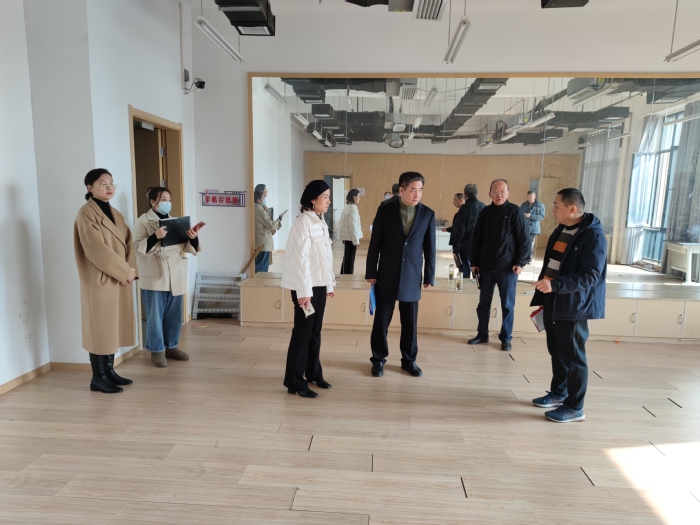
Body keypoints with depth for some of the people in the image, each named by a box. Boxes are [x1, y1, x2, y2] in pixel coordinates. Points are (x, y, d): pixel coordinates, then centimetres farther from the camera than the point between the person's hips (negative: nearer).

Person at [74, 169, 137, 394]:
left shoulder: (115, 214, 15)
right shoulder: (86, 213, -10)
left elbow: (128, 243, 10)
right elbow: (97, 249, -18)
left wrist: (130, 269, -6)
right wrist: (125, 272, -17)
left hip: (120, 279, 8)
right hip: (100, 280, -8)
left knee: (114, 326, 12)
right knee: (100, 327, -1)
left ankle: (109, 371, 22)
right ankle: (98, 378, 8)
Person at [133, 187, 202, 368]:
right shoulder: (143, 221, -2)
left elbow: (188, 248, 11)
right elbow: (137, 246, -12)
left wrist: (193, 238, -10)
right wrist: (155, 237, -25)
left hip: (176, 277, 5)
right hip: (154, 277, -5)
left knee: (174, 315, 12)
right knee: (156, 316, 2)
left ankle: (171, 347, 26)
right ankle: (157, 351, 15)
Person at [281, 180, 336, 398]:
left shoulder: (321, 222, 11)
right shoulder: (303, 223, -15)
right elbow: (301, 259, -19)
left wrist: (329, 284, 14)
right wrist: (304, 291, -21)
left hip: (320, 284, 8)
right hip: (306, 285, -8)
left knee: (315, 331, 14)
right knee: (302, 332, 0)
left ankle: (313, 373, 27)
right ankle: (295, 382, 11)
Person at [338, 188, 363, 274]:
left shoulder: (347, 207, 11)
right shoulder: (352, 208, -16)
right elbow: (352, 225, -19)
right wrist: (356, 240, -16)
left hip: (346, 236, 9)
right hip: (350, 237, -9)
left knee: (347, 258, 17)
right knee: (350, 259, -1)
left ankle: (343, 274, 26)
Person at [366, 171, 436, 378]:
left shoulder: (428, 214, 0)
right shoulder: (385, 210, -4)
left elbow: (430, 247, 4)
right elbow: (375, 243, -1)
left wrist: (429, 276, 4)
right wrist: (371, 272, -2)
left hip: (412, 277, 1)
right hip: (386, 275, -1)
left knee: (410, 323, 10)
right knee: (381, 321, 7)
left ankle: (409, 360, 27)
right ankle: (378, 359, 24)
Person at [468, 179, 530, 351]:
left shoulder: (515, 212, -5)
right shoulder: (485, 212, 5)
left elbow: (524, 240, -5)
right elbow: (477, 239, 9)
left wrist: (520, 262, -11)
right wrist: (474, 262, 6)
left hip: (508, 267, -3)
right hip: (486, 266, 4)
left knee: (507, 304, 6)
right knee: (484, 302, 11)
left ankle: (505, 338, 18)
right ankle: (482, 334, 24)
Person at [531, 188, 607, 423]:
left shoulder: (593, 236, -17)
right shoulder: (561, 230, 11)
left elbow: (589, 276, -25)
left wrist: (554, 285, -36)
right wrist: (541, 297, 18)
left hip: (573, 307, -8)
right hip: (552, 303, 8)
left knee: (572, 355, 1)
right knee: (556, 351, 18)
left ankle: (575, 407, 15)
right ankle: (558, 393, 34)